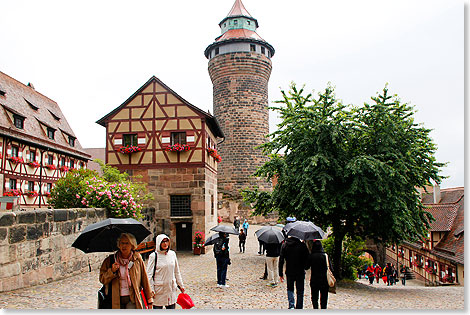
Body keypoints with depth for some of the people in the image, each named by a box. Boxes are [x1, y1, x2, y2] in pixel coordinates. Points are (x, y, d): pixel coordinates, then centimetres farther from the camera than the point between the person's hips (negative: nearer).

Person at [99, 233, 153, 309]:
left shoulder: (137, 259, 2)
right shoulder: (110, 260, 4)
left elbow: (145, 280, 7)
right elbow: (102, 279, 4)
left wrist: (149, 299, 9)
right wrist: (112, 271, -14)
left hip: (132, 300, -2)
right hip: (116, 301, 2)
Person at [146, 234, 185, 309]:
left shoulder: (172, 254, 6)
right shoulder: (154, 256, -8)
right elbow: (149, 274, -8)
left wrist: (180, 285, 16)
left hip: (171, 288, 4)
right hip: (159, 290, -4)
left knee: (171, 307, 8)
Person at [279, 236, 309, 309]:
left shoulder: (284, 245, -3)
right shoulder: (302, 245, -8)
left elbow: (281, 260, -3)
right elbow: (307, 258, -5)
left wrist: (280, 274, 1)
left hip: (289, 272, 1)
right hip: (300, 272, -1)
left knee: (290, 289, 19)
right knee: (300, 292, 12)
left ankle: (291, 306, 6)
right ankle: (299, 308, 15)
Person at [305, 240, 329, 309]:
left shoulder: (311, 256, -7)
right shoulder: (325, 255, -5)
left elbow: (306, 267, 2)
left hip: (314, 280, -1)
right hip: (324, 280, 1)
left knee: (314, 297, 12)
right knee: (324, 298, 12)